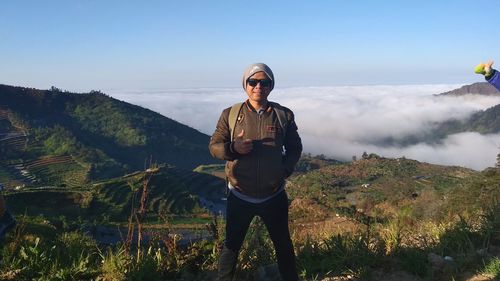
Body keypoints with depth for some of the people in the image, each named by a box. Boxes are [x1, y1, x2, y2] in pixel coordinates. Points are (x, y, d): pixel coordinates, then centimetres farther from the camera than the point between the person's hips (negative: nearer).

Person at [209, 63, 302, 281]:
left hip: (274, 196, 1)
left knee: (283, 245, 19)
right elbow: (214, 146, -2)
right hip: (240, 196, -1)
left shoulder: (283, 115, -3)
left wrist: (285, 169, -8)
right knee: (231, 245, 14)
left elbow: (295, 147, 8)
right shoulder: (230, 114, -5)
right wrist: (233, 148, -22)